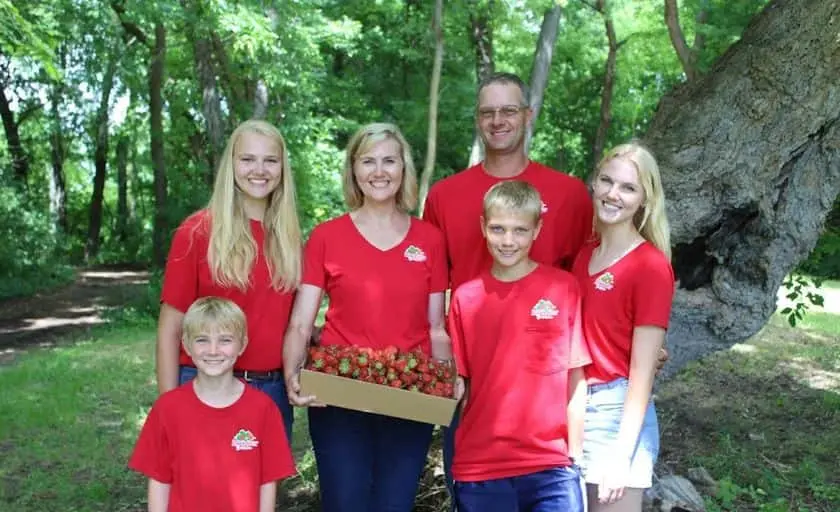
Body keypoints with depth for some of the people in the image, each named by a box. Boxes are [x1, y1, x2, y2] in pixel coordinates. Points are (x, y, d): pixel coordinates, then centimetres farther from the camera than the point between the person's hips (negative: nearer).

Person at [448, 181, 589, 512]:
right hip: (479, 467, 2)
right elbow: (458, 383, 9)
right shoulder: (465, 297, 2)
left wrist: (575, 455, 0)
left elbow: (576, 379, 1)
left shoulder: (563, 288, -2)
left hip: (550, 465, -1)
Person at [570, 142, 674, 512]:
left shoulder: (651, 266, -12)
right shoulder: (583, 256, 7)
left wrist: (622, 453, -17)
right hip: (574, 406, 6)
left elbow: (642, 371, -14)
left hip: (618, 410, -6)